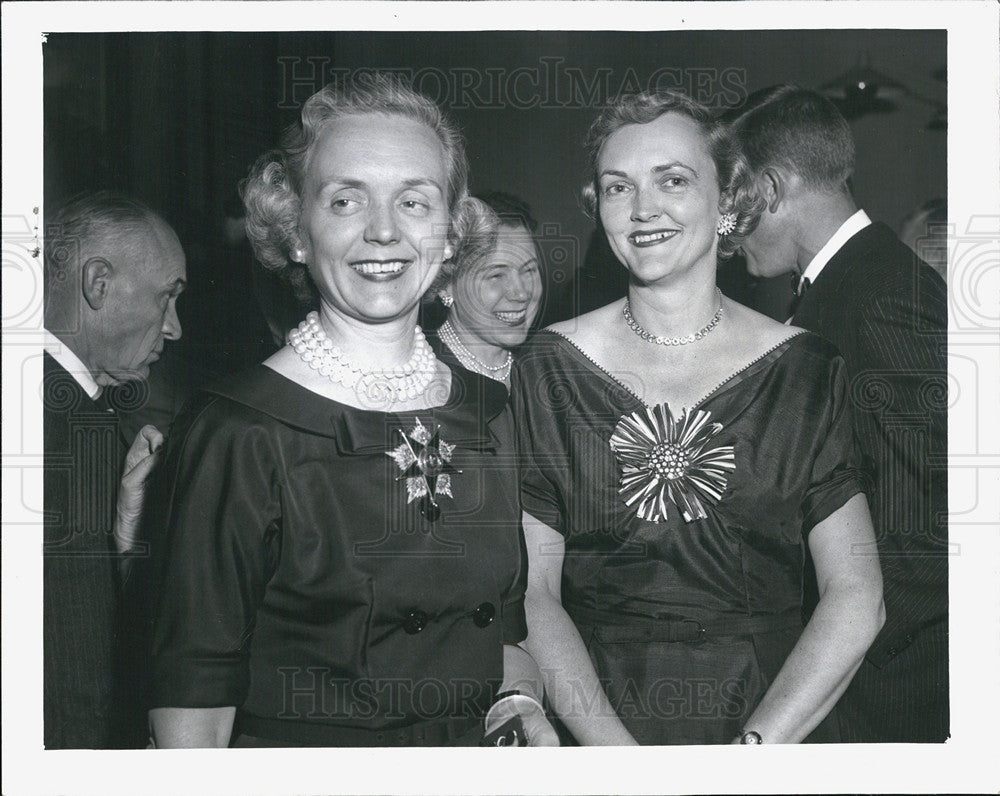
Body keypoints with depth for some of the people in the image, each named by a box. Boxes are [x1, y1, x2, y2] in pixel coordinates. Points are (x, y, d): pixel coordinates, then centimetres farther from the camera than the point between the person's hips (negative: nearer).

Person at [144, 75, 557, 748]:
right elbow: (192, 708, -16)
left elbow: (509, 626, 7)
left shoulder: (490, 413, -2)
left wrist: (520, 704, -10)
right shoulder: (235, 434, -17)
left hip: (474, 772, 4)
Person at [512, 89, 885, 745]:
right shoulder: (549, 369, -2)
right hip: (594, 722, 0)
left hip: (774, 721, 0)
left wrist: (755, 745, -16)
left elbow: (857, 597, -5)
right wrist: (615, 749, -16)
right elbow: (530, 592, -4)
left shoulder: (806, 371, -2)